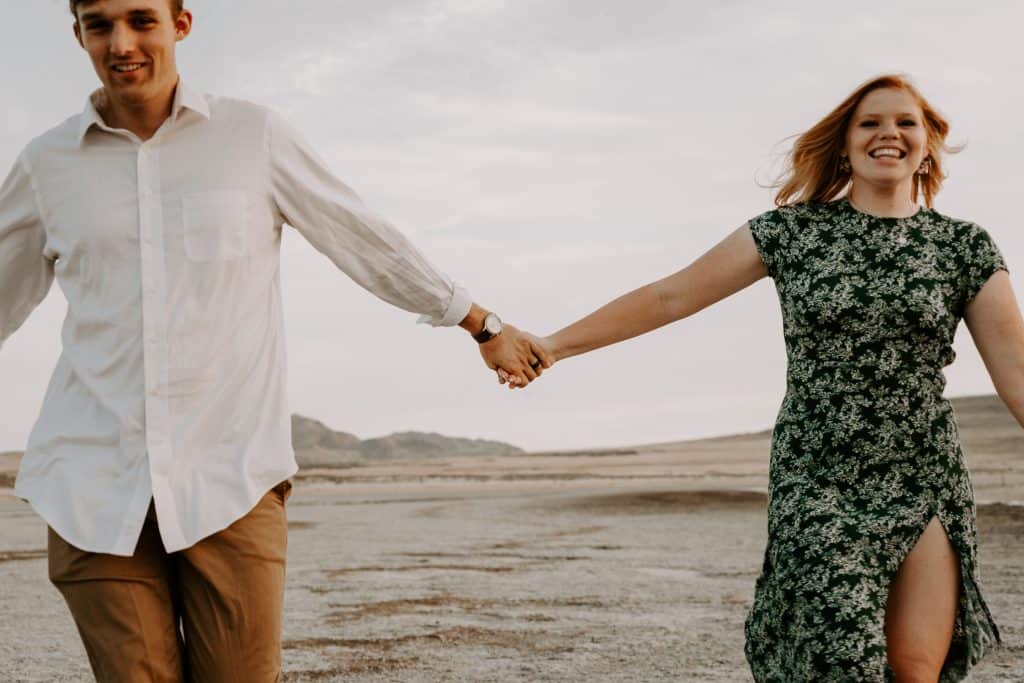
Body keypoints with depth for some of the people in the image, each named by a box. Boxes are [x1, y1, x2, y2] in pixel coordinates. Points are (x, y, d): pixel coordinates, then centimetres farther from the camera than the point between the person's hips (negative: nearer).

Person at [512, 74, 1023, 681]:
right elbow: (670, 297, 2)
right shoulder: (793, 231, 1)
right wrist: (553, 345, -2)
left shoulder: (965, 246, 3)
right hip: (820, 483, -1)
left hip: (926, 488, 1)